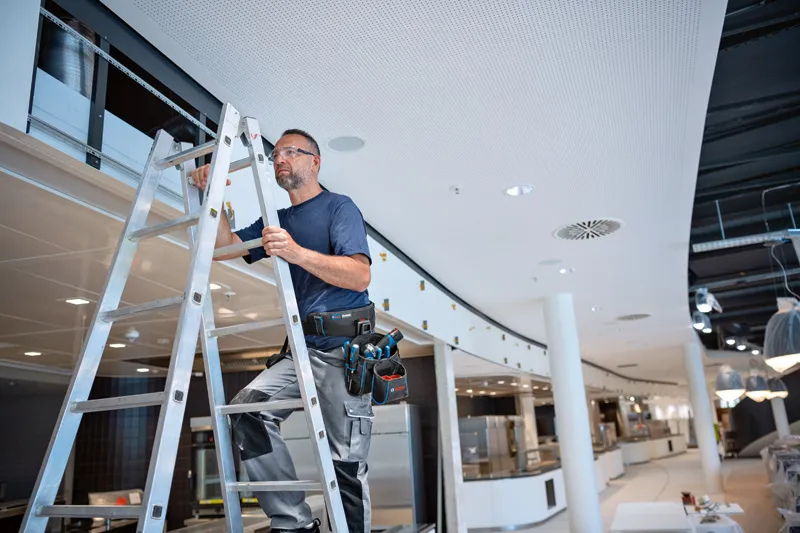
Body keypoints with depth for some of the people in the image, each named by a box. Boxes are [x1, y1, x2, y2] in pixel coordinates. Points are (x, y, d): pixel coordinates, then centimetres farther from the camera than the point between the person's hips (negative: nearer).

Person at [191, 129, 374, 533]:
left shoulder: (339, 207, 1)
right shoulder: (277, 221, 21)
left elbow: (360, 276, -14)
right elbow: (224, 246, 13)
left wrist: (298, 253, -25)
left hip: (345, 347, -6)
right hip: (302, 348, 6)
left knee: (347, 462, -5)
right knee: (247, 409, -15)